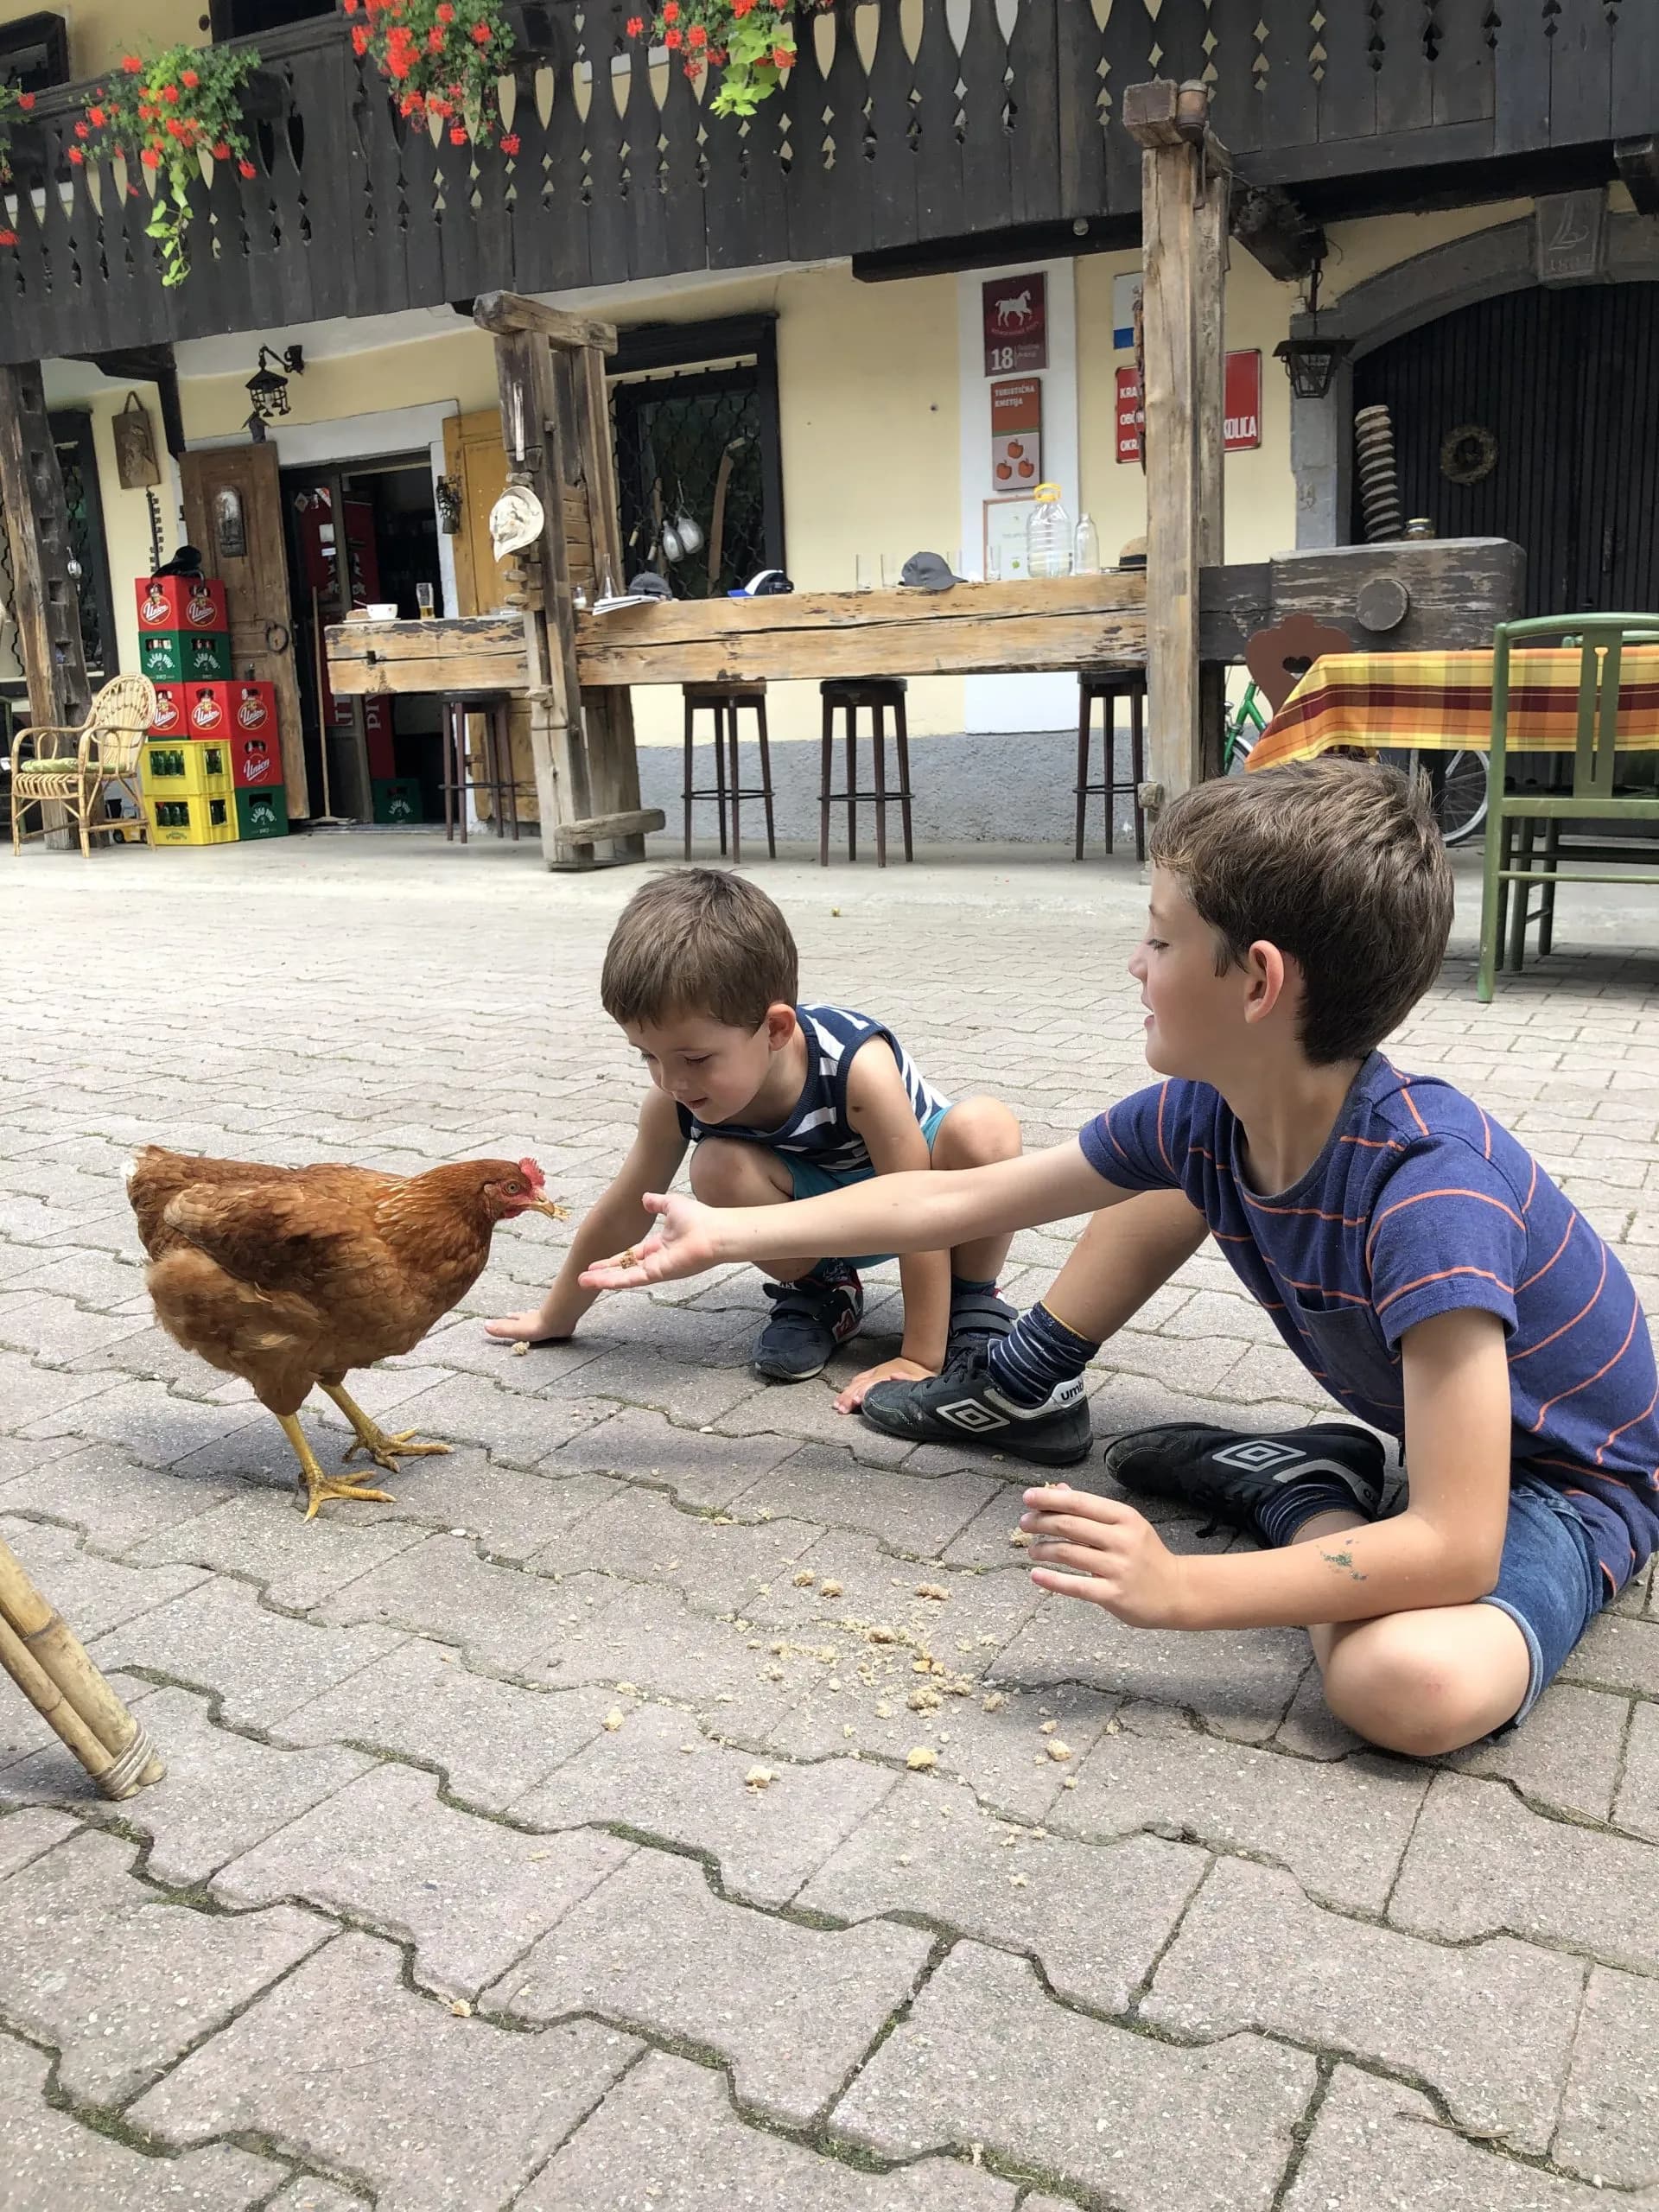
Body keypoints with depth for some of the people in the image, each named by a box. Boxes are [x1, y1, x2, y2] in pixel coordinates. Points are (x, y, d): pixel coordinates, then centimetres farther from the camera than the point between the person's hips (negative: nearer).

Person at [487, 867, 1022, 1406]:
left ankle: (971, 1297, -10)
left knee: (986, 1130, -36)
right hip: (823, 1213, 3)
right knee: (718, 1168, -29)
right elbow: (622, 1214, -9)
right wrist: (556, 1318, 2)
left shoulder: (858, 1064, -38)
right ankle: (817, 1290, -1)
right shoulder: (675, 1097, -24)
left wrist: (920, 1360, -31)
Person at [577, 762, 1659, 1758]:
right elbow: (957, 1200, -6)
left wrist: (1179, 1591, -37)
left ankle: (1303, 1494, -9)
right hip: (1424, 1418, 6)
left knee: (1411, 1683, -38)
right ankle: (1022, 1389, 20)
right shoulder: (1200, 1116, -16)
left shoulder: (1429, 1188, -39)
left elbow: (1455, 1549, -40)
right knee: (1169, 1178, 6)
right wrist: (728, 1234, -2)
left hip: (1566, 1473, -6)